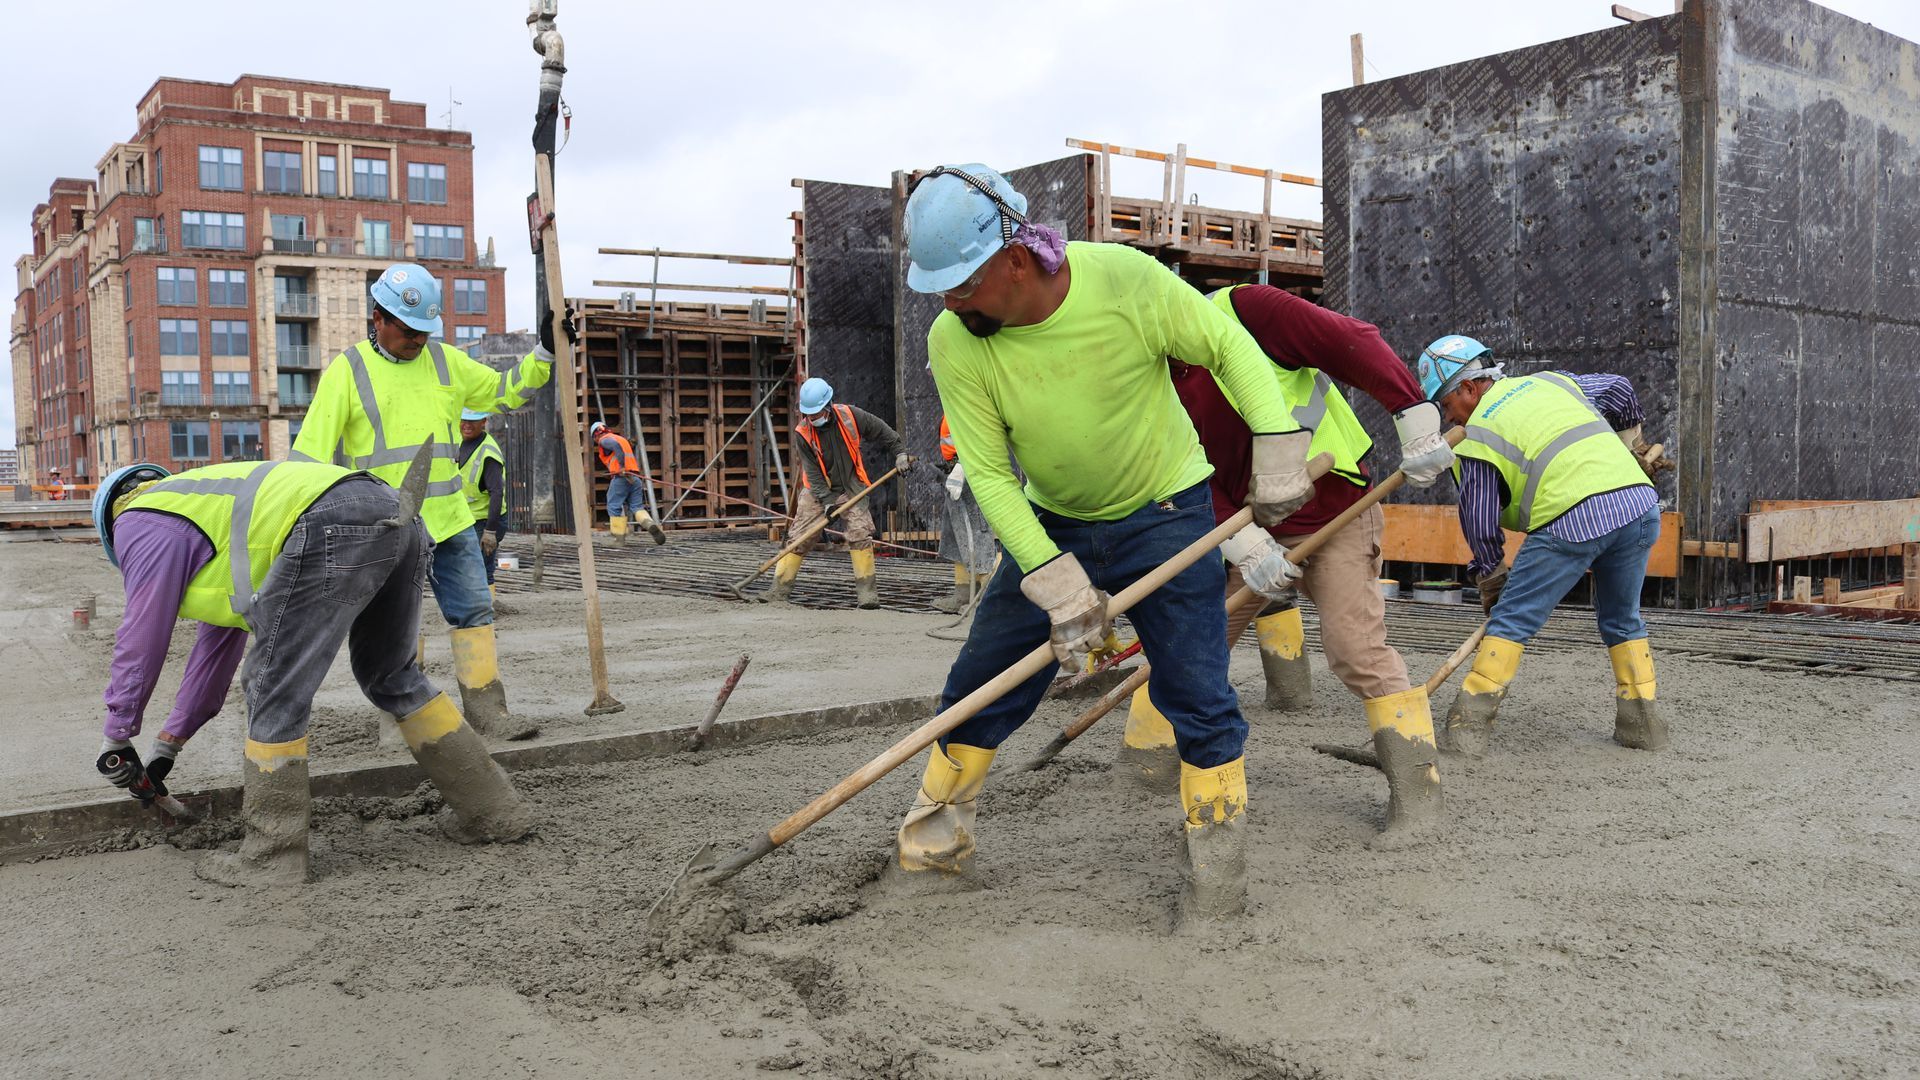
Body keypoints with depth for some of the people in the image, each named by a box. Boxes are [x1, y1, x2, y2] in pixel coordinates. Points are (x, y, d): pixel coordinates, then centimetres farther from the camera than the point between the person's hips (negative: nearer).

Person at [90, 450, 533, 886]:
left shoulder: (140, 523, 19)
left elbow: (142, 638, 17)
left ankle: (271, 855, 12)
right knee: (391, 676, 23)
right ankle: (495, 809, 28)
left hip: (334, 527, -9)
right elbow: (218, 640, 44)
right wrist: (169, 742, 47)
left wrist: (116, 736, 29)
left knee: (275, 691, 4)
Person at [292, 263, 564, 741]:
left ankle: (487, 710, 8)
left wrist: (545, 353, 11)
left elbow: (501, 391, 22)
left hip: (449, 517, 4)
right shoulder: (348, 370, -3)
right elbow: (312, 451, -4)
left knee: (475, 611, 3)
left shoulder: (444, 360, 11)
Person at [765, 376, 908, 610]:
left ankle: (867, 591, -8)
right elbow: (812, 472, -14)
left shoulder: (850, 417, -13)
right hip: (817, 491, 0)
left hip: (850, 488, 0)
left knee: (860, 534, -14)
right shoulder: (803, 433, -13)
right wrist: (827, 501, -22)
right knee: (801, 538, -5)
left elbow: (881, 431, 3)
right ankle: (778, 591, 0)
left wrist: (900, 452, 1)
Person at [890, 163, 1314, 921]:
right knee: (978, 687, 5)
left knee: (1197, 698, -6)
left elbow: (1230, 348, -11)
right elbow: (989, 475, -16)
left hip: (1166, 513, -2)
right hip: (1051, 526, 3)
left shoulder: (1125, 281, -25)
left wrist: (1278, 452, -20)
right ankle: (933, 845, 24)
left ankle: (1219, 871, 13)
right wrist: (1055, 582, -24)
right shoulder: (953, 343, -19)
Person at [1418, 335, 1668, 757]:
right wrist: (1629, 443, 54)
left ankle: (1469, 726, -2)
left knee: (1512, 621, 2)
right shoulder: (1551, 382, 24)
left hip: (1573, 519, -6)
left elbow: (1480, 523, 10)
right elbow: (1619, 389, 39)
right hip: (1640, 501, 6)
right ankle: (1641, 721, 26)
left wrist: (1491, 579, 24)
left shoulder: (1478, 436, 8)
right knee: (1623, 621, 23)